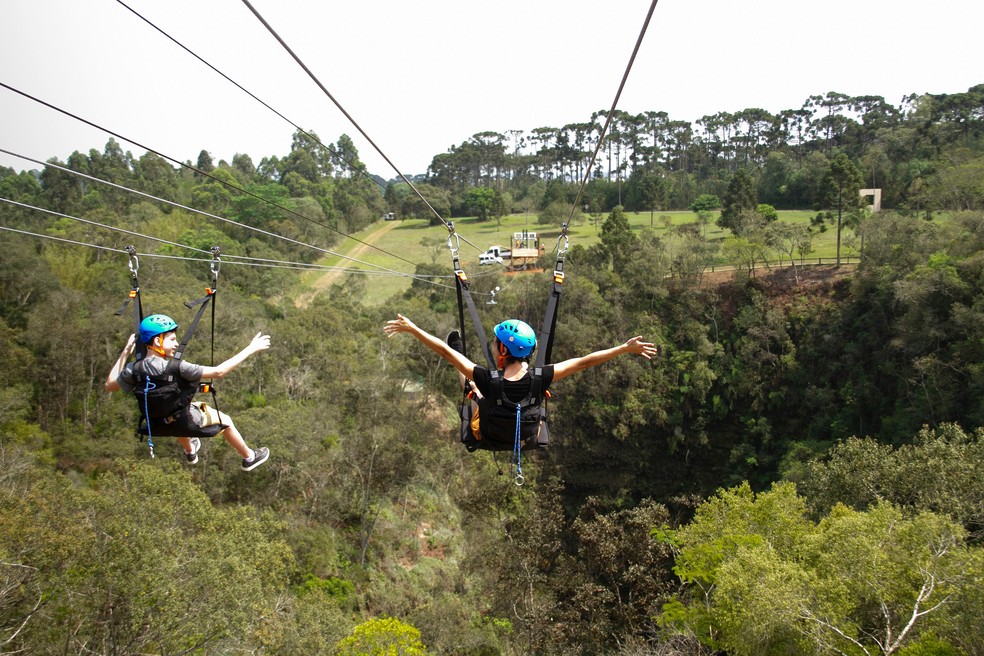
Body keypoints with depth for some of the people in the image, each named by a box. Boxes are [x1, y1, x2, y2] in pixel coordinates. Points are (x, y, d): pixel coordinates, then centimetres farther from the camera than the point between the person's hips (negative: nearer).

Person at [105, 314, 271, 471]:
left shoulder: (133, 371, -19)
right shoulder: (177, 368, -33)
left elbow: (110, 386, 1)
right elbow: (219, 371, -30)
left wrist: (125, 353, 3)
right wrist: (250, 349, -25)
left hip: (157, 426, 5)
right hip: (187, 423, -5)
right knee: (225, 420, 21)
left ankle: (190, 452, 61)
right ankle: (250, 458, 39)